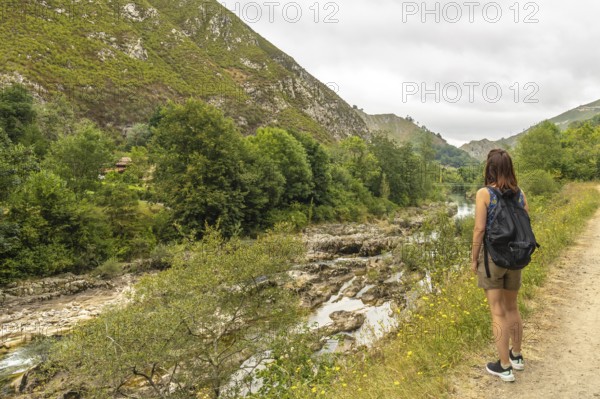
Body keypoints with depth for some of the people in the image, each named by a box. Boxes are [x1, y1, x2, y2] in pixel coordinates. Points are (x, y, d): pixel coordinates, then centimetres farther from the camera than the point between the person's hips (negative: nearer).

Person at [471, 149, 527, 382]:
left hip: (491, 256, -5)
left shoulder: (484, 193, -14)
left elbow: (479, 229, -15)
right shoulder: (519, 193, 1)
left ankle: (505, 367, 15)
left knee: (498, 313, 4)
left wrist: (473, 259, -5)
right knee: (511, 308, 22)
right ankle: (516, 356, 38)